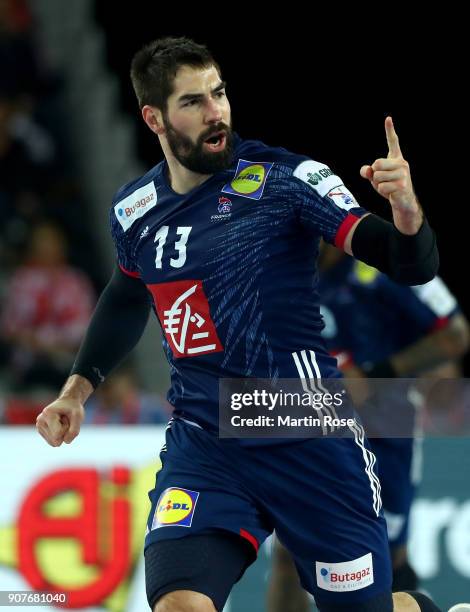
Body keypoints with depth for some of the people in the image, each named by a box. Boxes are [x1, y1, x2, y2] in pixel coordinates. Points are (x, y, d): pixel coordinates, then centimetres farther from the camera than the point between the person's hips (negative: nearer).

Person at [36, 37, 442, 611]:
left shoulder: (283, 177, -11)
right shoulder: (133, 210, 3)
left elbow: (414, 266, -17)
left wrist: (406, 212, -37)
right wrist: (77, 388, 19)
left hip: (311, 445, -2)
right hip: (202, 448, 3)